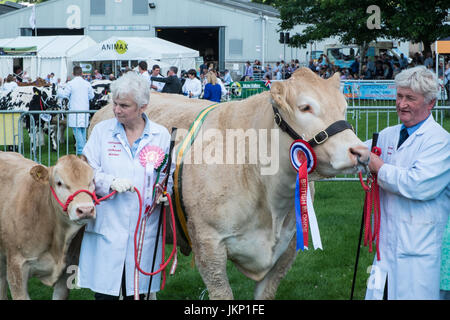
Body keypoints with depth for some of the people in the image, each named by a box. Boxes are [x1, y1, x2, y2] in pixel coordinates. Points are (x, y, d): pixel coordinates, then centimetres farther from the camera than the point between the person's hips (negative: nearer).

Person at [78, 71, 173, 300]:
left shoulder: (161, 135, 6)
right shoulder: (102, 131, 6)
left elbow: (169, 174, 12)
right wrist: (111, 182, -16)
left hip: (145, 229, 1)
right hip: (107, 226, 0)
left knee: (137, 292, 4)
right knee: (105, 293, -4)